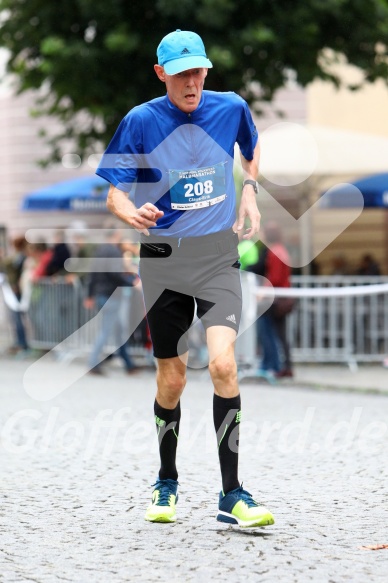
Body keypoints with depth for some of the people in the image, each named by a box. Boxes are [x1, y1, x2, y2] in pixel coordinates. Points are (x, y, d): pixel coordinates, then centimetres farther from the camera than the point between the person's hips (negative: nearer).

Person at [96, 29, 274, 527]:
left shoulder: (231, 108, -1)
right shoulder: (141, 121, -7)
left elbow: (251, 150, 23)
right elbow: (115, 192, -5)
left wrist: (249, 193, 9)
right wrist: (131, 213, -27)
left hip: (219, 256, 0)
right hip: (162, 259, 0)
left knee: (223, 363, -18)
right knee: (171, 379, 5)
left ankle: (232, 495, -13)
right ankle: (166, 484, 28)